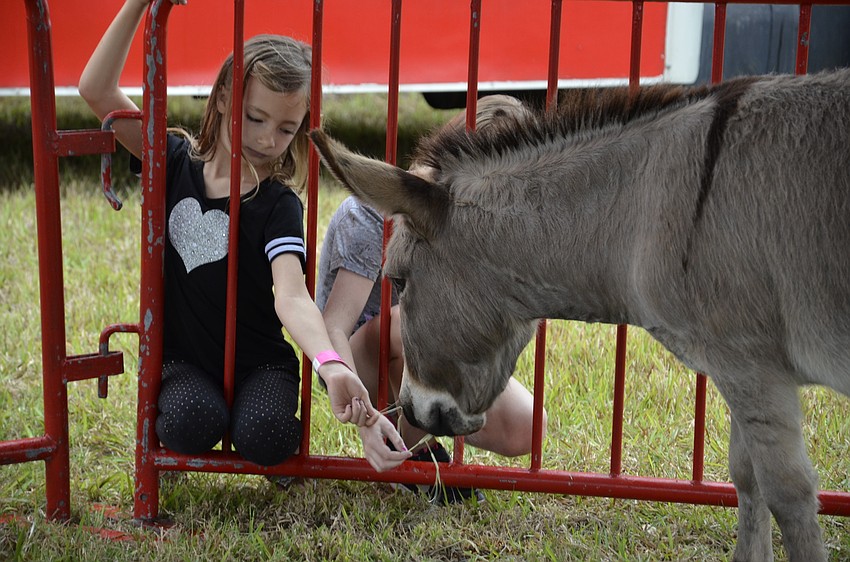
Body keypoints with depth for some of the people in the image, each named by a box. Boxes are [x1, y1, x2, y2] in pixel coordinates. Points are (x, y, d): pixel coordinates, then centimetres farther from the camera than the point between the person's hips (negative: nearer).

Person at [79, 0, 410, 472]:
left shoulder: (278, 205, -12)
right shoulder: (177, 163, -3)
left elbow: (291, 296, -29)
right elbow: (97, 91, -12)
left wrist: (331, 365, -50)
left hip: (259, 363, -1)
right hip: (184, 360, 1)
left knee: (262, 437, -30)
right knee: (194, 424, -31)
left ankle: (286, 441, 7)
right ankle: (165, 421, 6)